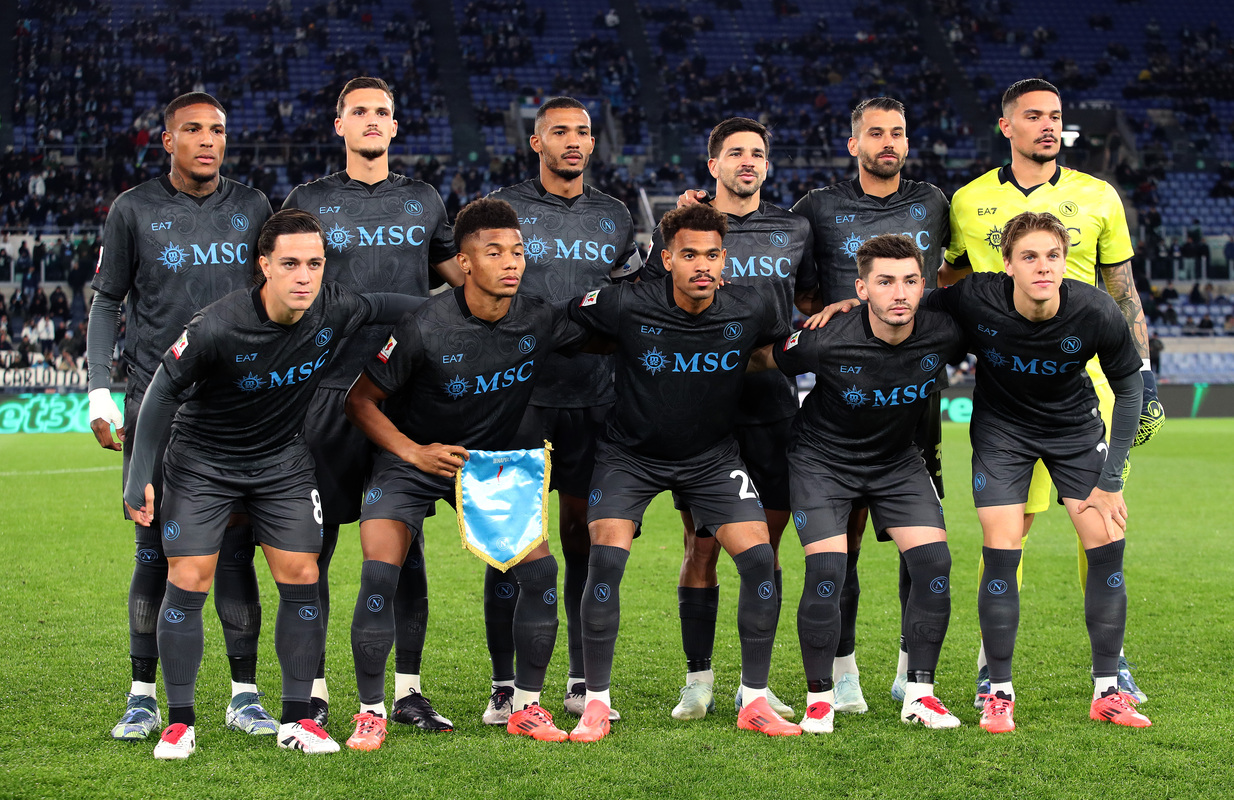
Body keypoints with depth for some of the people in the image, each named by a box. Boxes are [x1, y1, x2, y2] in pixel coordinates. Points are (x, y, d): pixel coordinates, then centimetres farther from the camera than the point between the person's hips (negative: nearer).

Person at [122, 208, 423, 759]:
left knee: (301, 579, -2)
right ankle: (180, 723, 3)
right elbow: (163, 389, -16)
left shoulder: (334, 310, -17)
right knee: (188, 583, -8)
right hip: (202, 460, -3)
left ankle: (296, 718, 8)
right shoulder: (217, 327, -28)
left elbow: (381, 306, 7)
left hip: (283, 460, 4)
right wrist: (140, 473, -16)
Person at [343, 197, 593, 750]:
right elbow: (360, 400, -12)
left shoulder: (541, 319, -12)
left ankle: (527, 706, 6)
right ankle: (371, 713, -5)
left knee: (540, 569, -10)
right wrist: (415, 453, -22)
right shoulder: (425, 329, -23)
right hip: (413, 460, -3)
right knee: (379, 574, -19)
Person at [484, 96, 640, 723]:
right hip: (518, 393, -3)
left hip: (591, 398, 3)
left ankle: (582, 682, 12)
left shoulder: (614, 217, 14)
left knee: (584, 536, 5)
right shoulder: (503, 209, 3)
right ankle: (505, 686, 4)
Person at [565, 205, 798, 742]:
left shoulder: (751, 311, -14)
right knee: (606, 557, -19)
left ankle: (754, 701, 3)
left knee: (759, 558, -12)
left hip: (713, 455, 2)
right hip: (630, 452, -2)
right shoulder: (626, 306, -21)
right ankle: (596, 703, -6)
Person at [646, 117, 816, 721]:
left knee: (765, 545, 3)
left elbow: (813, 304, 23)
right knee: (701, 543, -2)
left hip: (773, 404, 2)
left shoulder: (794, 231, 12)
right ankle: (698, 678, 6)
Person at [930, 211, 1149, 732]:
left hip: (1076, 426, 1)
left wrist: (1109, 480, -10)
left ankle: (1107, 691, 8)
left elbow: (1128, 386, -11)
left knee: (1107, 547, -7)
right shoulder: (974, 300, -29)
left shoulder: (1098, 314, -26)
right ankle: (999, 693, 5)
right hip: (1001, 428, -1)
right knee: (1001, 554, -10)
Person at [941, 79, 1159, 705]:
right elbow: (946, 283, 18)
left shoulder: (1097, 197, 8)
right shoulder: (970, 202, 6)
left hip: (1087, 376, 1)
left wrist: (1142, 372, 8)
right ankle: (994, 664, 6)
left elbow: (1123, 291, 11)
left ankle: (1110, 659, 13)